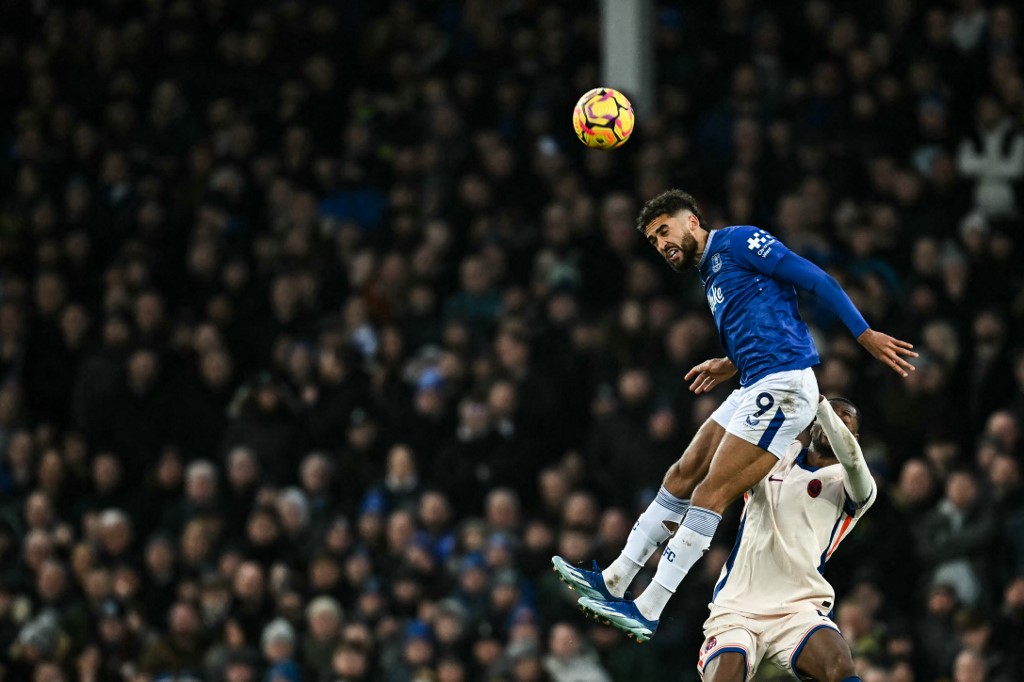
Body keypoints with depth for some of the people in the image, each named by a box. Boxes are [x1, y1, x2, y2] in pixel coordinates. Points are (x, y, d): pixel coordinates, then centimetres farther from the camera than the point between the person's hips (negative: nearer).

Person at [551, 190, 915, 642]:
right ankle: (614, 582, 16)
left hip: (782, 385, -10)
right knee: (682, 477, 10)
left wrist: (866, 336, -15)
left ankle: (647, 612, -13)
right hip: (755, 390, 10)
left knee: (711, 493, -12)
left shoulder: (737, 241, -4)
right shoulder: (710, 276, 23)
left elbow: (815, 280, -10)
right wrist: (730, 365, 15)